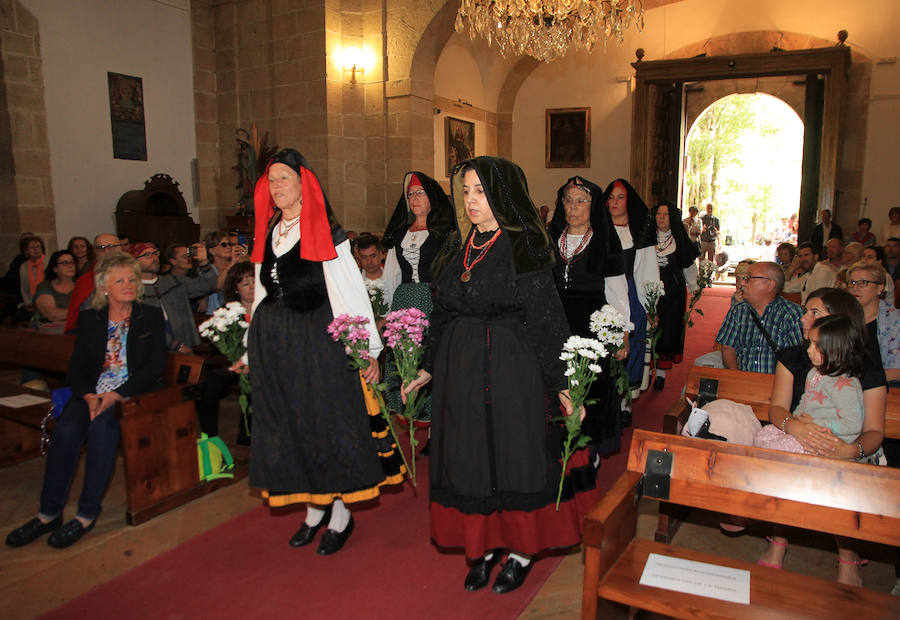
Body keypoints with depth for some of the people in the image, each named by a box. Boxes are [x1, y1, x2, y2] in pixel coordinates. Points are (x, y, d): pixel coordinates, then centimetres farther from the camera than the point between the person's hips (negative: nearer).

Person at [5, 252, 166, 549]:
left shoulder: (151, 317, 5)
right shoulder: (89, 319, 12)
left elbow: (155, 366, -4)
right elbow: (76, 367, 8)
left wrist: (116, 395, -15)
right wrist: (89, 396, -13)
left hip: (134, 392, -3)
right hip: (93, 393, 3)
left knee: (101, 427, -31)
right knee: (65, 430, -26)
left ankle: (87, 514, -22)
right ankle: (48, 513, -13)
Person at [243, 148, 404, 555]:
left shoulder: (326, 232, -7)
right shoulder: (268, 233, 11)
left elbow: (351, 292, -11)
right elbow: (262, 295, 16)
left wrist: (368, 350, -16)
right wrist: (251, 351, 18)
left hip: (318, 338, -6)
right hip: (273, 341, 7)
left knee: (328, 420, 2)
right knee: (288, 425, 11)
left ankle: (341, 515, 19)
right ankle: (315, 509, 28)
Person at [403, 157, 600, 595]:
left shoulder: (524, 247, -9)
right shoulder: (458, 246, 9)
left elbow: (546, 318, -10)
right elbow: (443, 312, 13)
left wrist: (562, 384, -12)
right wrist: (426, 369, 13)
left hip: (512, 367, -5)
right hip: (459, 369, 6)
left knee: (513, 452, 5)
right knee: (469, 456, 12)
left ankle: (521, 550, 26)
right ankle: (483, 545, 30)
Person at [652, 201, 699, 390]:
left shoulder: (680, 240, 4)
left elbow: (689, 265, 11)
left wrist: (694, 288, 11)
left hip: (673, 292, 0)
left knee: (669, 331, -1)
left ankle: (661, 372, 7)